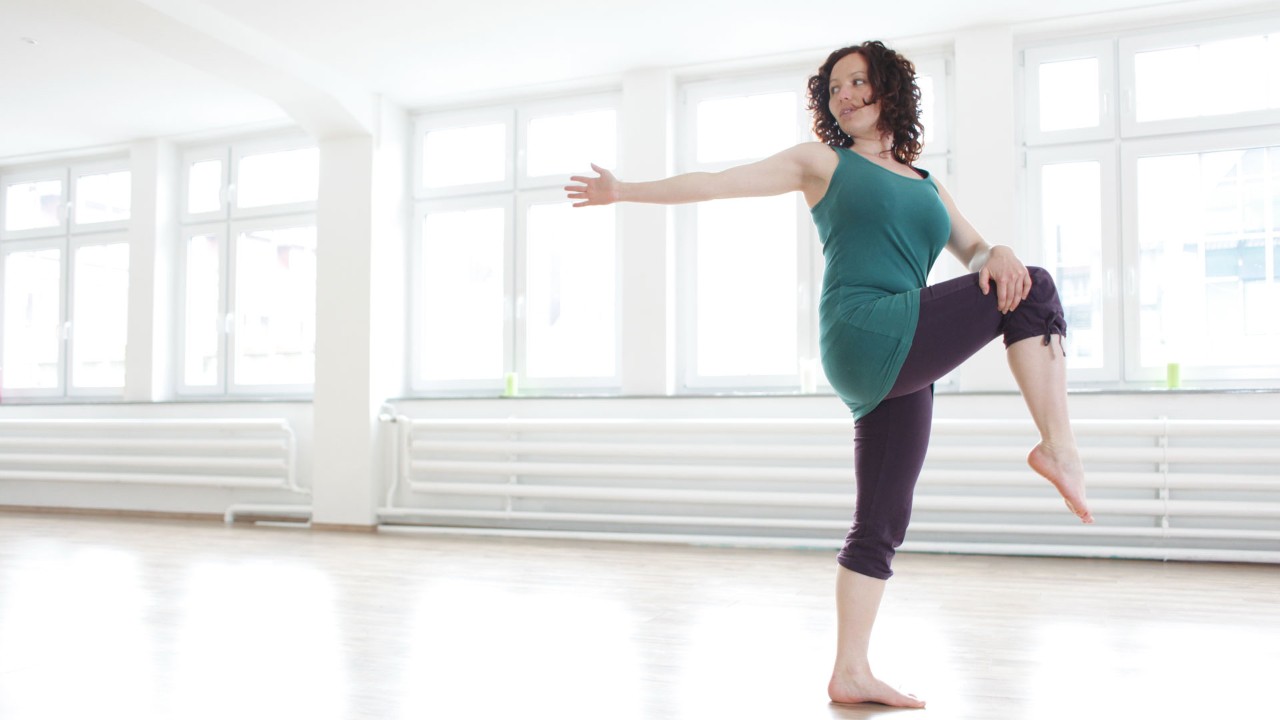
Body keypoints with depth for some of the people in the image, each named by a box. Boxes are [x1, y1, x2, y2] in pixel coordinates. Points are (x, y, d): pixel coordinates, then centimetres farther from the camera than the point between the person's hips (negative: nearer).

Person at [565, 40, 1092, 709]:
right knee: (1038, 292, -10)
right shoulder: (823, 162, 12)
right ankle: (1059, 448, -12)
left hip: (900, 369, 6)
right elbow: (718, 182, 8)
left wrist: (1000, 255, -6)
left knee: (881, 524, 4)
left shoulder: (926, 186, 27)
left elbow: (974, 251, 19)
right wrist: (626, 190, 4)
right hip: (867, 334, -6)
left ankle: (850, 673, 8)